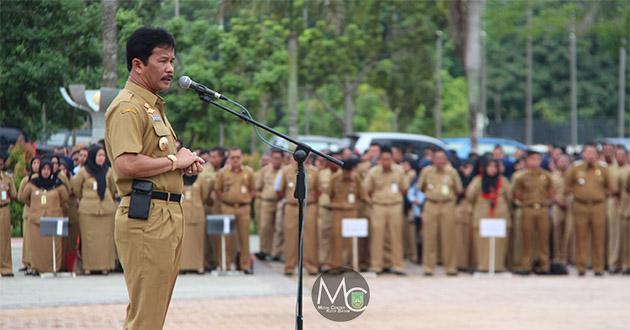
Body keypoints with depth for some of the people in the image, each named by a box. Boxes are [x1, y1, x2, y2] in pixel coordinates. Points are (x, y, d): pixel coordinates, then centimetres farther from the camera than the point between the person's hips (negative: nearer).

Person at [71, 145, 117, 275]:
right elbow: (75, 188, 9)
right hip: (88, 210, -2)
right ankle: (88, 266, 1)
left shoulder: (108, 171, 6)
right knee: (89, 238, -2)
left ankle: (105, 265, 5)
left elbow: (113, 188, 19)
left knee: (106, 238, 0)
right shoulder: (84, 171, -1)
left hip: (107, 209, 2)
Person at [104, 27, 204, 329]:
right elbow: (126, 165, -24)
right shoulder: (127, 106, -11)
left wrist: (185, 164, 11)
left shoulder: (153, 106, 22)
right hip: (146, 216, -10)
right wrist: (175, 161, -13)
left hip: (169, 214, 11)